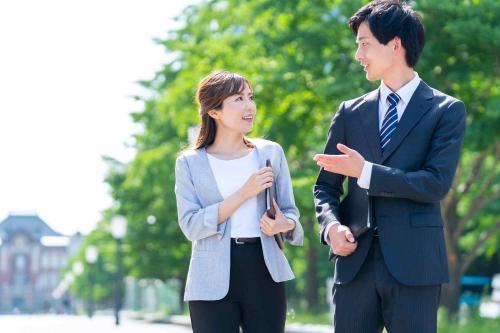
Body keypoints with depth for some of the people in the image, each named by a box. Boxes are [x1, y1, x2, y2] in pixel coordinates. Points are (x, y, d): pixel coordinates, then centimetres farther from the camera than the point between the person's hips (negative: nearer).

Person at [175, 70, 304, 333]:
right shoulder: (190, 163, 3)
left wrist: (286, 224, -13)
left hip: (264, 274, 2)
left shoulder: (270, 153, 9)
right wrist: (243, 193, -15)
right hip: (213, 281, -2)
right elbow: (191, 226, -8)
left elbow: (290, 211, 12)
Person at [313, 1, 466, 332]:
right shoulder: (351, 113, 13)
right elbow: (326, 186, 15)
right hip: (356, 261, 3)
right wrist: (331, 225, -6)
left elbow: (437, 183, -10)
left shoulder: (447, 111, 2)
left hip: (413, 263, -3)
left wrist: (365, 172, -14)